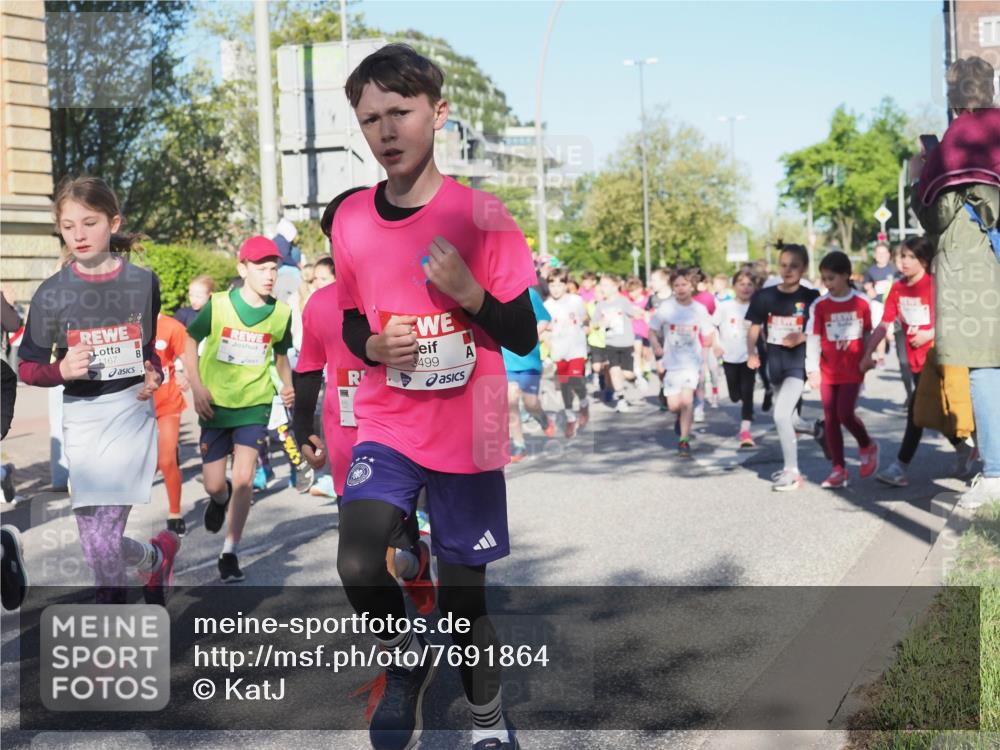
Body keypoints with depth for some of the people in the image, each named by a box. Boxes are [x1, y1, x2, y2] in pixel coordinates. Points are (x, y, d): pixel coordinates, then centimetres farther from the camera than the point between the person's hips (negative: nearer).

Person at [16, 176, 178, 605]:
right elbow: (27, 368, 4)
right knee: (98, 547, -2)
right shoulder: (53, 293, -2)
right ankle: (158, 555, 30)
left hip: (132, 413, -1)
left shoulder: (142, 282, 2)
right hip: (82, 420, 1)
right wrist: (61, 369, -17)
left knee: (102, 544, -10)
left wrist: (154, 376, -3)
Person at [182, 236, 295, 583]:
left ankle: (230, 553, 3)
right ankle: (221, 499, 44)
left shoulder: (280, 313, -4)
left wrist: (287, 386, -6)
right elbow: (190, 341, 3)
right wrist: (197, 387, -7)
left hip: (254, 405, 0)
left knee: (244, 479, -12)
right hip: (216, 405, 0)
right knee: (214, 485, 5)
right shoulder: (218, 305, -9)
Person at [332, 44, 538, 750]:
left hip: (469, 434, -2)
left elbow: (524, 339, -6)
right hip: (387, 425, 2)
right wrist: (372, 345, -8)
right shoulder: (352, 219, 1)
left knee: (463, 600, 6)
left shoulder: (483, 217, -9)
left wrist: (471, 293, -24)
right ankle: (407, 660, 12)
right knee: (358, 566, -21)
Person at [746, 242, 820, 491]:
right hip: (775, 362, 4)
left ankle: (793, 472, -6)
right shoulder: (765, 296, 0)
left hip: (798, 362, -4)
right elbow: (754, 328, 6)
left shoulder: (810, 297, -7)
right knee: (785, 416, 17)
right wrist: (751, 353, -8)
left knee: (781, 414, -17)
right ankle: (789, 467, 34)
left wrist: (801, 337, -19)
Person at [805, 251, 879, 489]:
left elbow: (868, 334, 4)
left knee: (845, 414, -12)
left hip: (853, 369, -2)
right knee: (830, 419, 4)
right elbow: (813, 338, -2)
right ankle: (839, 469, 13)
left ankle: (867, 446, 18)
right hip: (828, 370, 2)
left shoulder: (861, 303, -5)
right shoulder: (819, 306, -3)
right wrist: (812, 369, -5)